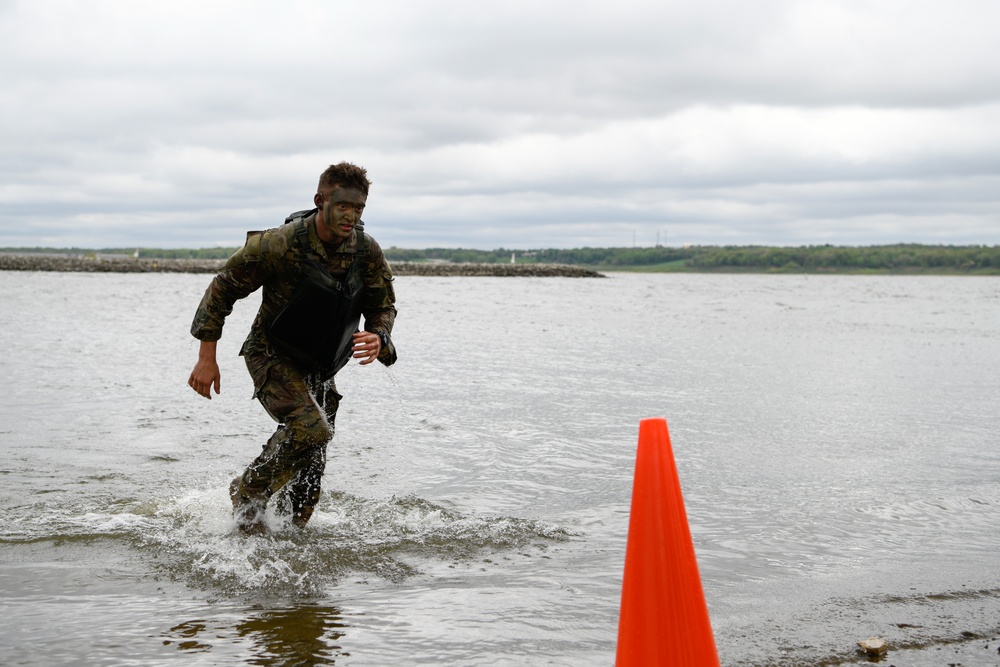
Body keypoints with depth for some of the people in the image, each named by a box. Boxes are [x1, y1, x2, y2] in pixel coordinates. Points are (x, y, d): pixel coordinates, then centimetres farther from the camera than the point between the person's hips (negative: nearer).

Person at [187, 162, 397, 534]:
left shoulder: (367, 251, -12)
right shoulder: (279, 245, -25)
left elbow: (384, 307, 2)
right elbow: (223, 287, -13)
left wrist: (378, 339, -22)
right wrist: (207, 357, -14)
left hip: (319, 367, 6)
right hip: (272, 357, -5)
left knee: (311, 464, 9)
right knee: (311, 428, -28)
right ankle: (248, 493, -5)